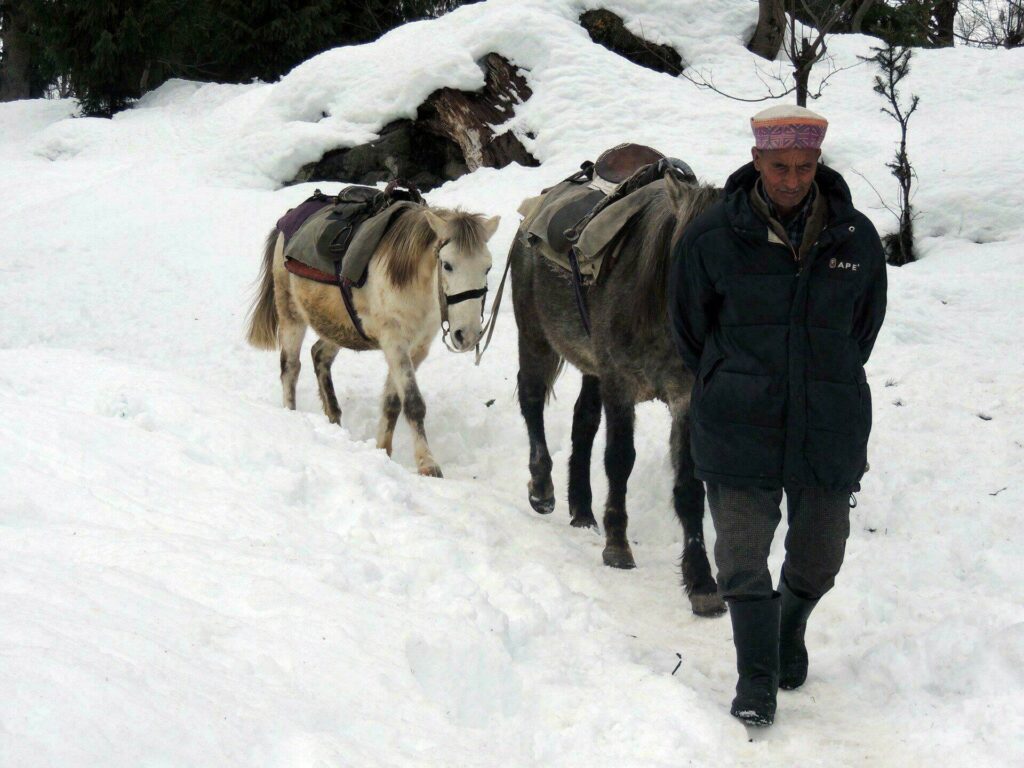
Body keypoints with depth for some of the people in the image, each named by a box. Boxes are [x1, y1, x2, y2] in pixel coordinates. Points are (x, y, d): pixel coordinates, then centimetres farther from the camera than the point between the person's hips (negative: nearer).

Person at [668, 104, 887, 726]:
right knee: (743, 558, -4)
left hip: (828, 427, 2)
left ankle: (791, 627, 45)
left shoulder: (856, 238, -2)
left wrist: (831, 388, 12)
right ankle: (756, 680, 9)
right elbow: (689, 330, 6)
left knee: (819, 559, 14)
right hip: (739, 432, -2)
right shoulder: (713, 238, -8)